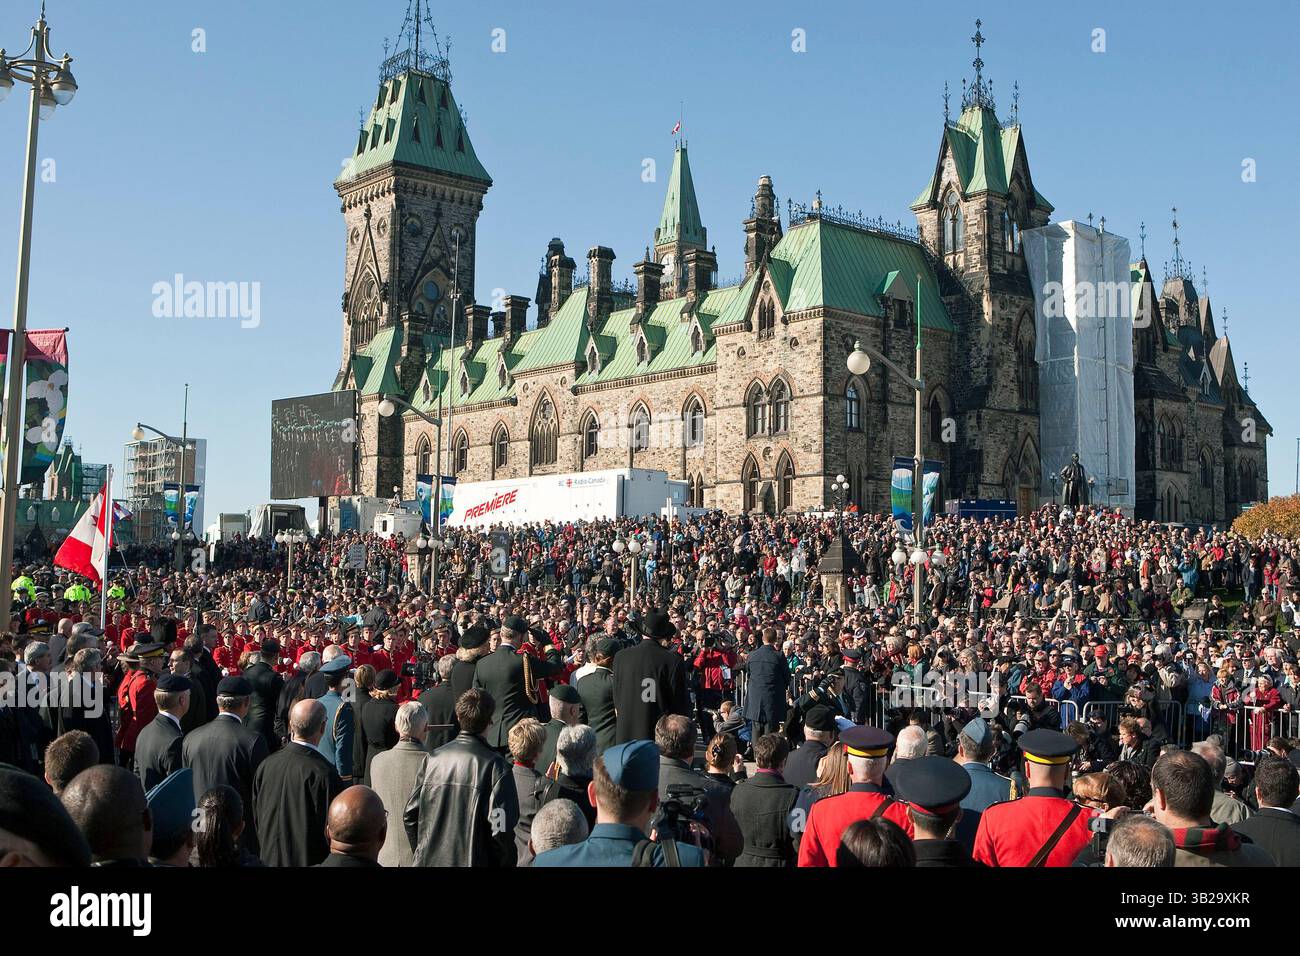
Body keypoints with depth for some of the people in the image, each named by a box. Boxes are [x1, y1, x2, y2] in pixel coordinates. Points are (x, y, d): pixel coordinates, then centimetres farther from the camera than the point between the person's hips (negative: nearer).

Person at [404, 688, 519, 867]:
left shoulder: (432, 758, 1)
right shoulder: (496, 767, -12)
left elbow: (410, 815, 5)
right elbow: (501, 829, -16)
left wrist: (422, 853, 16)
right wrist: (507, 863, -1)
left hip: (430, 860, 4)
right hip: (474, 861, -4)